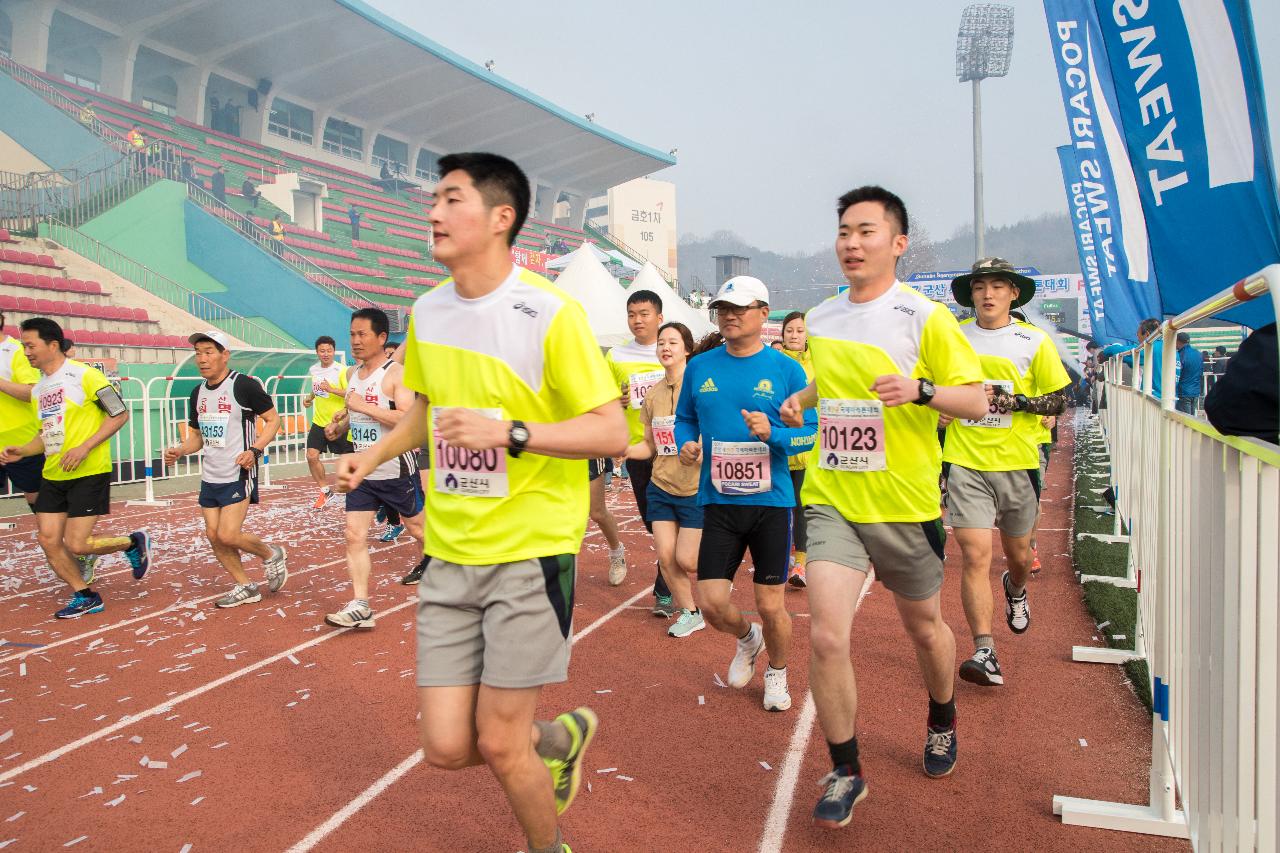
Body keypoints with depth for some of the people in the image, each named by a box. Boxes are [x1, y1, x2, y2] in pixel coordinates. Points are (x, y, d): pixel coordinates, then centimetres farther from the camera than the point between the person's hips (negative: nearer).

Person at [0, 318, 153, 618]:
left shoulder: (84, 375, -11)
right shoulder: (38, 389, 14)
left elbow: (120, 415, -13)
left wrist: (84, 447, -20)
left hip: (89, 473, -8)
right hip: (53, 477, 8)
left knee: (76, 545, -9)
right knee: (48, 540, 3)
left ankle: (134, 543, 17)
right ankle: (86, 597, 19)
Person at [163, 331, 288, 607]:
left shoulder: (244, 385, -12)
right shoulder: (198, 392, 10)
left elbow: (273, 419, -8)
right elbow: (197, 436, 19)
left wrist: (255, 450, -22)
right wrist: (180, 450, -2)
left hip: (238, 475, -8)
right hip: (210, 477, 8)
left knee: (228, 535, -13)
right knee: (213, 535, 8)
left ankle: (271, 555, 15)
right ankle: (245, 587, 22)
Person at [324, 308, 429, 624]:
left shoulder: (397, 374, -14)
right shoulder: (352, 373, 9)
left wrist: (364, 406, -26)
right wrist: (340, 424, 6)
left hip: (397, 470, -6)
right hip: (362, 471, 6)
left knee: (417, 526, 11)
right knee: (354, 536, -2)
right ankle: (360, 607, 1)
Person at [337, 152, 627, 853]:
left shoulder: (549, 312, -13)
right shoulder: (426, 312, 7)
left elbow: (612, 432, -15)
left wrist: (509, 433, -26)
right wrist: (375, 454, 9)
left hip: (531, 550, -6)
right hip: (450, 553, 6)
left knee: (499, 745, 1)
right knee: (446, 747, 6)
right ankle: (560, 736, 36)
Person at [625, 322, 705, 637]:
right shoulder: (652, 395, 6)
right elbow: (651, 446, 11)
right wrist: (624, 450, -7)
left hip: (696, 487, -5)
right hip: (661, 487, 5)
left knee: (686, 560, -4)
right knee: (665, 557, 3)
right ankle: (689, 613, 24)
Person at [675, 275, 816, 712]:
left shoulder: (786, 369, -3)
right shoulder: (700, 367, 5)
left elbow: (813, 430, -2)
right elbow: (685, 418, 17)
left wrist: (773, 433, -21)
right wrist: (686, 444, -4)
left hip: (772, 501, -2)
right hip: (718, 501, 2)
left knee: (771, 607, 5)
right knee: (712, 603, -1)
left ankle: (777, 674, 35)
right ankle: (747, 639, 35)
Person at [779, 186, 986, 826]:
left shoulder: (924, 317, -8)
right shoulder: (820, 320, 6)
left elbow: (976, 400, -8)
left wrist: (921, 389, -26)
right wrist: (798, 401, 4)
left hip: (905, 504, -2)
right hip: (831, 500, 3)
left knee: (923, 626, 18)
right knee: (825, 638, -10)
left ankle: (941, 720, 51)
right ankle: (845, 773, 11)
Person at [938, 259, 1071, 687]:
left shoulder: (1034, 341, 1)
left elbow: (1059, 400, 1)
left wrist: (1009, 400, -15)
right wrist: (940, 407, -2)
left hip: (1018, 462, 1)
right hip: (966, 463, -1)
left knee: (1019, 554, 17)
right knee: (975, 556, -11)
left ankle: (1015, 589, 53)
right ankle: (985, 652, -7)